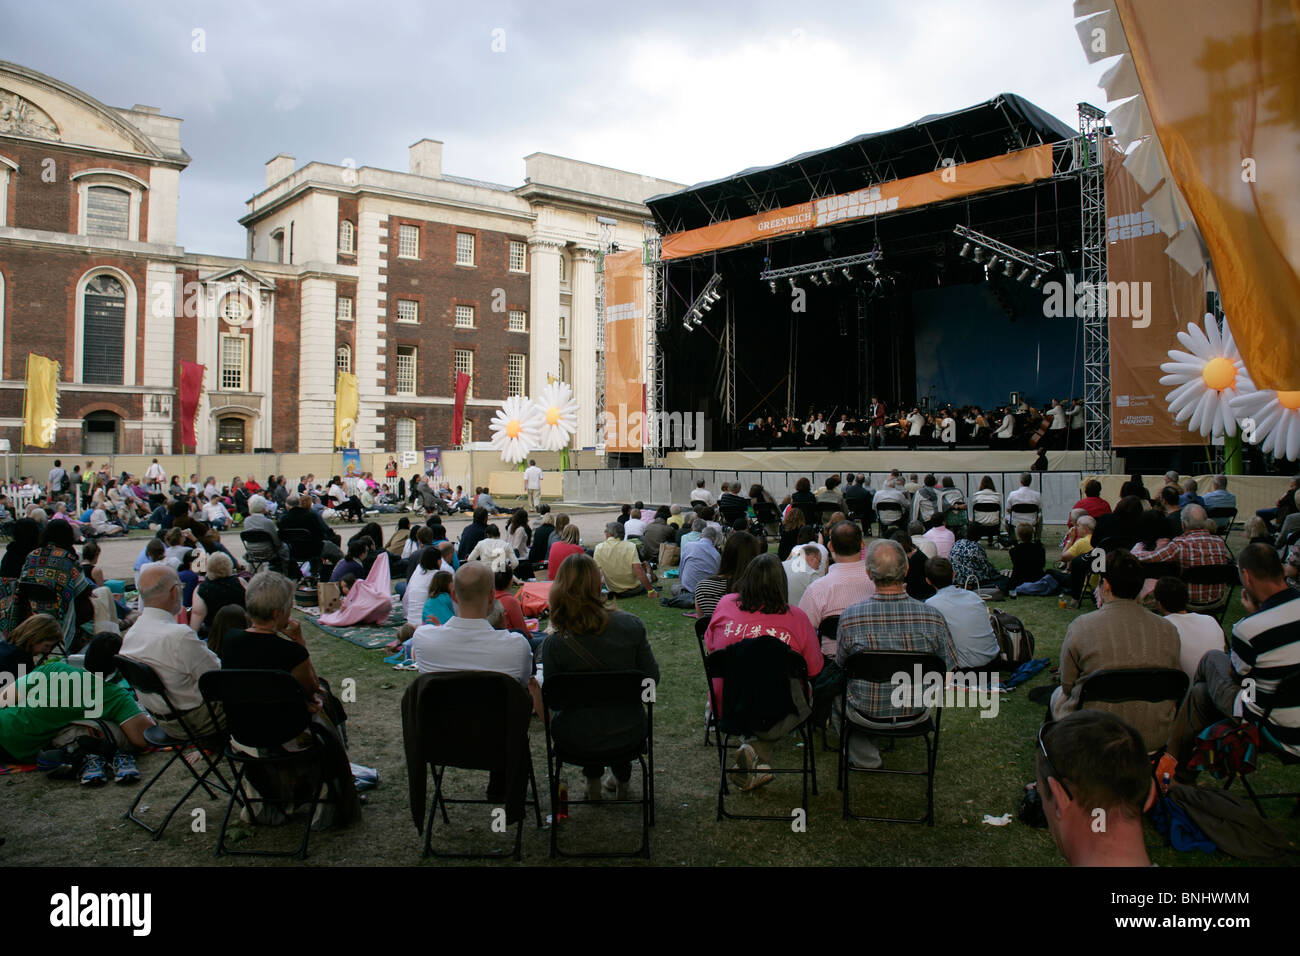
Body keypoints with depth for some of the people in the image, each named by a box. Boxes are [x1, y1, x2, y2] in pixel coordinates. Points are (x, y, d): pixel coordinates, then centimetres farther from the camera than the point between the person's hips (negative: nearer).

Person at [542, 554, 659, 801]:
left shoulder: (553, 644, -20)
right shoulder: (631, 625, -16)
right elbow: (652, 678, -6)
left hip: (578, 739, -1)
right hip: (629, 735, 1)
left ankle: (593, 782, 40)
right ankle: (621, 780, 50)